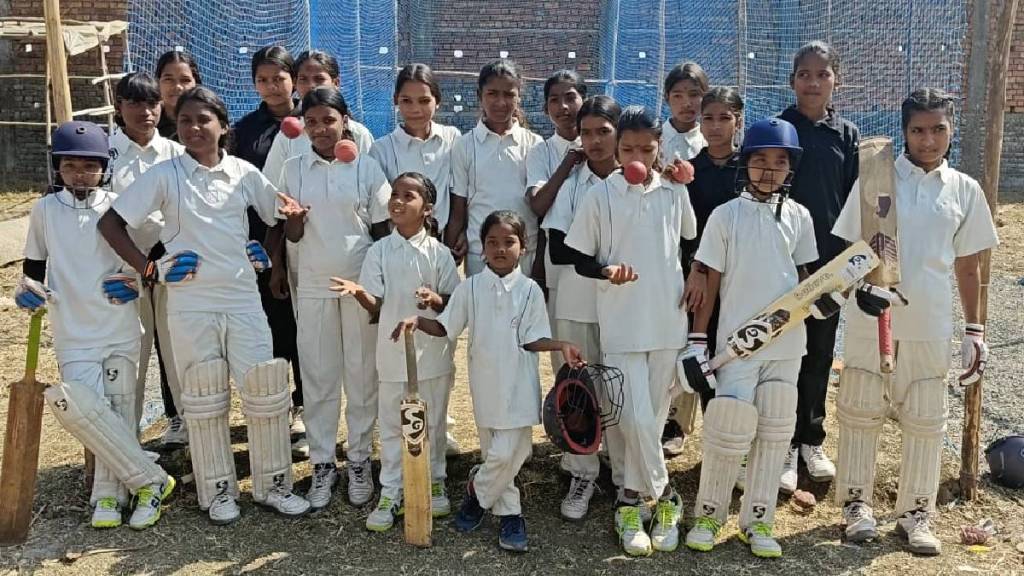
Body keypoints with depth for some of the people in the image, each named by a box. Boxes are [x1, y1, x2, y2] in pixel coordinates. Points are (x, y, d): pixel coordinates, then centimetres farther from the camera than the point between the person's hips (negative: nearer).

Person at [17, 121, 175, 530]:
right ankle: (151, 481, -5)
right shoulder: (45, 210, 4)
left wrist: (138, 280, -7)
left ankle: (109, 493, 17)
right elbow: (34, 265, 14)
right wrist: (27, 289, -6)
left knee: (118, 414, 1)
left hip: (122, 331, 0)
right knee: (78, 408, -16)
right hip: (74, 335, 0)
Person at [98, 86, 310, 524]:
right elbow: (110, 223, -2)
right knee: (205, 401, 7)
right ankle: (218, 490, 22)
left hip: (244, 300, 2)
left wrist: (268, 252, 2)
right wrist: (150, 269, -8)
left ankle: (272, 484, 17)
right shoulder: (164, 175, -3)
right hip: (190, 304, -1)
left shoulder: (244, 172, 3)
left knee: (266, 391, 1)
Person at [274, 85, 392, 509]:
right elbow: (291, 236, 4)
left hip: (360, 282, -1)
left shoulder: (366, 167, -1)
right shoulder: (293, 169, 4)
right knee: (317, 375, 6)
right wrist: (294, 217, -19)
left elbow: (382, 229, 3)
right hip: (313, 286, 1)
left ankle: (360, 459, 19)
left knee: (362, 373, 7)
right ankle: (323, 462, 17)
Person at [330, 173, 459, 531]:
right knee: (392, 425, 8)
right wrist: (358, 291, -22)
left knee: (433, 422, 14)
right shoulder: (379, 252, -1)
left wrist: (437, 299, -23)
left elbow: (454, 302, -1)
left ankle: (435, 483, 31)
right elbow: (376, 306, -1)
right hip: (393, 350, 1)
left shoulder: (439, 253, -4)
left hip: (433, 350, -1)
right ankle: (390, 493, 18)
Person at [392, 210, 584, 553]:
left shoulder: (529, 290, -3)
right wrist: (418, 321, -13)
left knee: (507, 454, -4)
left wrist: (561, 345, -19)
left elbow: (532, 340, -3)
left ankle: (477, 490, 25)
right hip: (485, 383, 2)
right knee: (496, 454, 11)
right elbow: (445, 328, 4)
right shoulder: (470, 288, 0)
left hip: (518, 386, -1)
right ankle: (510, 514, 28)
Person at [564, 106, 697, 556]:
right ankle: (664, 496, 15)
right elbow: (581, 260, -3)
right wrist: (608, 272, -17)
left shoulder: (674, 191, 5)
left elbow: (691, 239, 22)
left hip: (668, 321, 3)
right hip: (621, 324, -3)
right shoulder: (600, 195, -4)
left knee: (654, 415, 11)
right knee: (637, 418, -7)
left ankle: (632, 497, 27)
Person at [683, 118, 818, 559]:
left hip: (787, 342, 4)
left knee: (775, 432, 9)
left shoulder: (799, 216, 5)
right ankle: (708, 515, 17)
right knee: (729, 431, -3)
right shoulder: (725, 215, -4)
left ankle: (757, 521, 22)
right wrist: (697, 341, -7)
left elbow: (802, 275, 15)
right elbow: (708, 281, -4)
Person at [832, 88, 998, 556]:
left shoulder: (965, 191, 4)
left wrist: (974, 330, 8)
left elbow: (967, 267, 10)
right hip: (871, 321, -2)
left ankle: (916, 513, 24)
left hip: (930, 327, 2)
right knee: (861, 414, 8)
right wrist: (860, 286, -19)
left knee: (925, 423, 10)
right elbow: (850, 248, 0)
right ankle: (857, 503, 24)